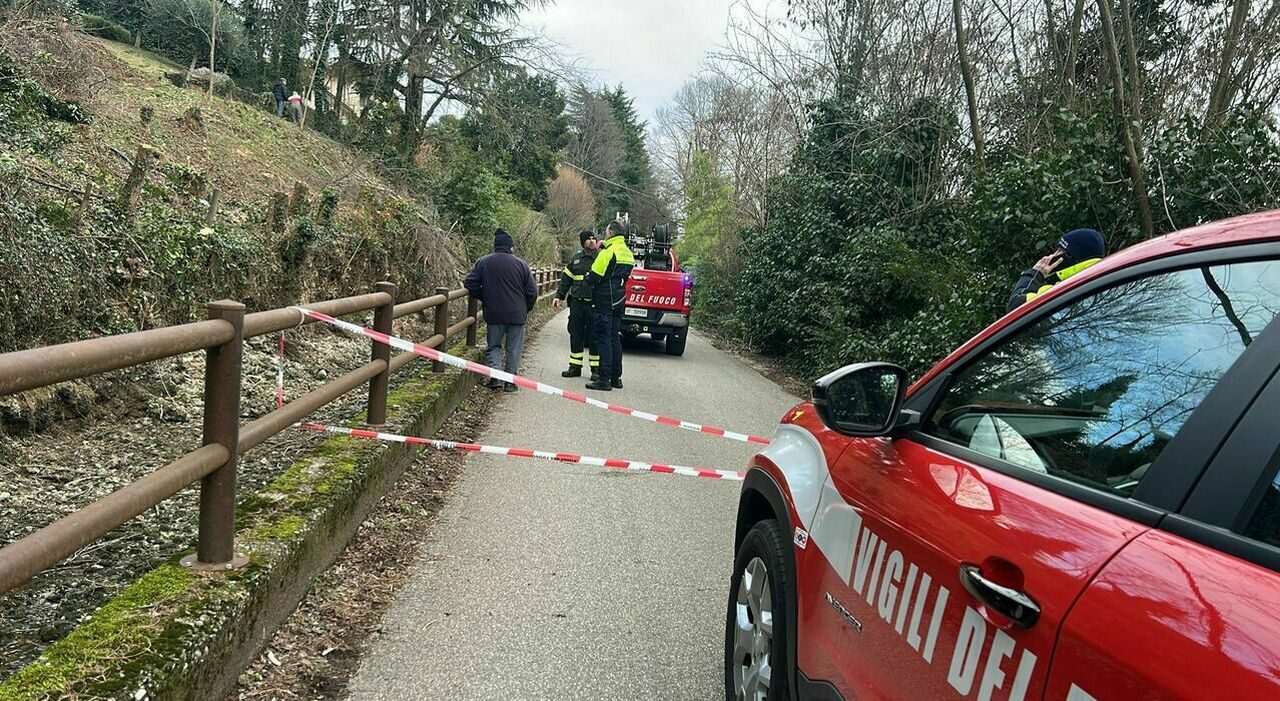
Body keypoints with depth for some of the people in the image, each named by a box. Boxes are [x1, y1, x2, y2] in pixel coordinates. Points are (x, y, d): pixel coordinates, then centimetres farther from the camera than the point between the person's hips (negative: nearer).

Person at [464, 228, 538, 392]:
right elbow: (532, 291, 0)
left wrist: (485, 299, 13)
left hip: (493, 313, 1)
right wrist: (525, 309, 15)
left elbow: (470, 284, 1)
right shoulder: (521, 263, -1)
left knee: (493, 345, 15)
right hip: (517, 315, -1)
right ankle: (510, 381, 10)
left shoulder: (483, 262, 1)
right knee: (514, 348, 10)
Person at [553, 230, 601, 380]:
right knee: (575, 335, 8)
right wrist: (559, 296, 12)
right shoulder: (576, 258, 12)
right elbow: (566, 278, 16)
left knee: (594, 337, -1)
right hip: (576, 303, 4)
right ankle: (575, 367, 17)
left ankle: (596, 369, 8)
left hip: (594, 304, -4)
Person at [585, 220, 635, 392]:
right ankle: (616, 377, 18)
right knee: (615, 338, 14)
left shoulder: (608, 252, -15)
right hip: (619, 300, 8)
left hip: (604, 300, -8)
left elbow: (594, 277, -17)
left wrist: (587, 278, 5)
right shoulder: (628, 253, 13)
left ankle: (604, 379, -6)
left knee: (604, 338, -6)